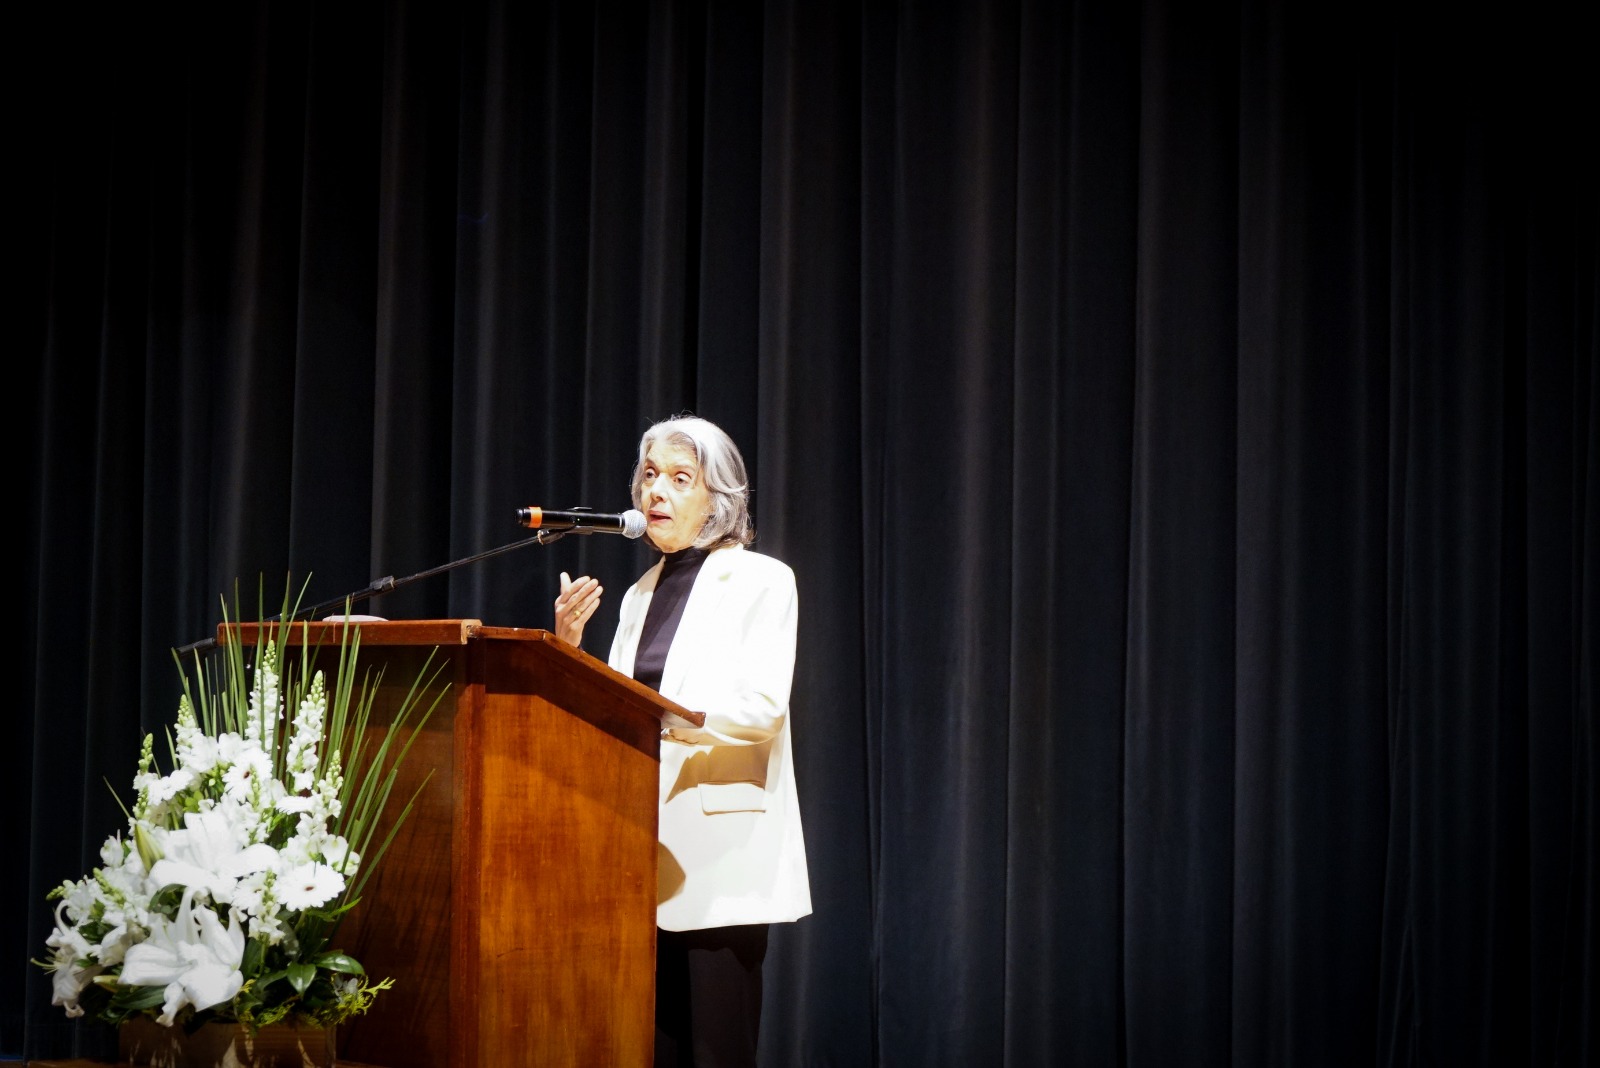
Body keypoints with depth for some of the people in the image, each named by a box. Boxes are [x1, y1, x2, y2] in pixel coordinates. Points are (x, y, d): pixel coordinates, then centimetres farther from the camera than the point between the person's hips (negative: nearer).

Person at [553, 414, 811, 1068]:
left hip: (721, 855, -6)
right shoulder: (640, 596, 19)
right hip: (644, 849, 6)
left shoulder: (761, 581, 0)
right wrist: (569, 649, 1)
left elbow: (763, 706, -14)